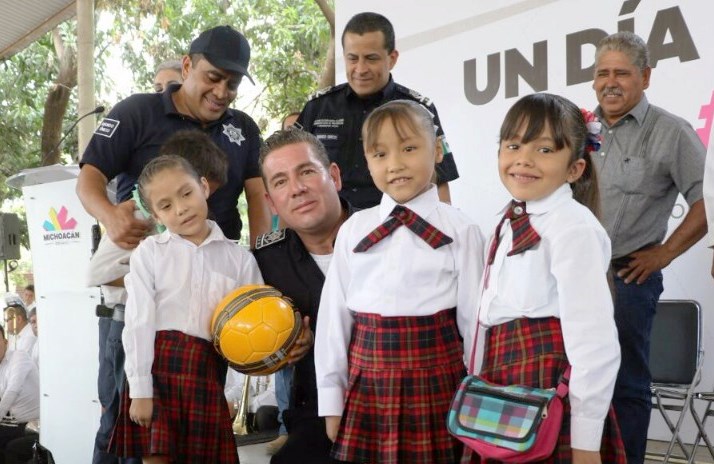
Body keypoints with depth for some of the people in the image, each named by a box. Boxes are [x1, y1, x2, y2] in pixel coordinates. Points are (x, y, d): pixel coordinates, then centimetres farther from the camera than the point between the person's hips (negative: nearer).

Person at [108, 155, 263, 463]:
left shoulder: (239, 259, 8)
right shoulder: (149, 252, 2)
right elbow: (139, 322, -3)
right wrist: (140, 389, -9)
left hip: (209, 374, 2)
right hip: (158, 367, -2)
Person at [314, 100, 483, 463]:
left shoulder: (459, 231, -3)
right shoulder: (353, 230, 5)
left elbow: (475, 317, -1)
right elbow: (333, 313, 6)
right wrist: (331, 398, 6)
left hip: (436, 384, -2)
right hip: (366, 386, 2)